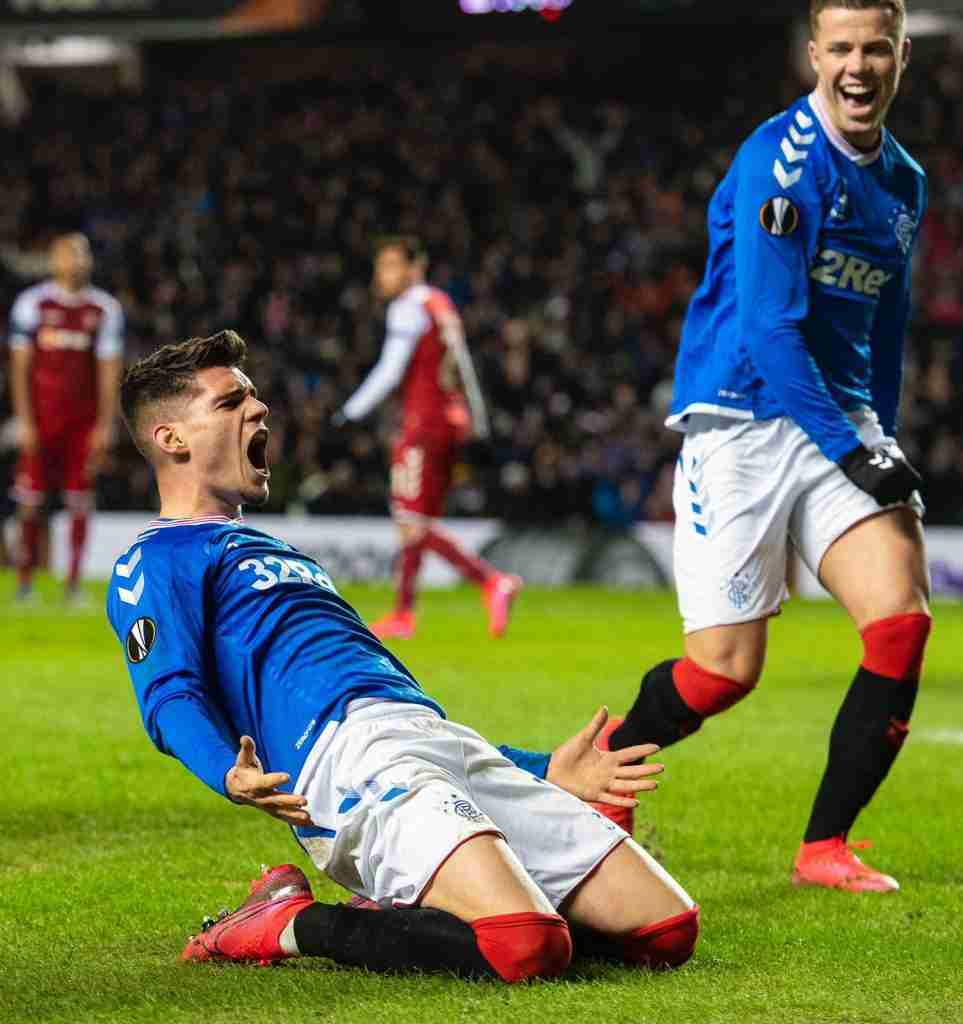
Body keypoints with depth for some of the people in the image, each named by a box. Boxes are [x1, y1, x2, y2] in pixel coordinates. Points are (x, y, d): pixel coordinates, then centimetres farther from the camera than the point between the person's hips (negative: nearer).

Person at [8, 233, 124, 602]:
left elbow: (109, 371, 5)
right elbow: (20, 367, 0)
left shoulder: (105, 309, 4)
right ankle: (25, 578, 10)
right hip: (41, 416, -1)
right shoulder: (32, 303, 0)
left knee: (80, 502, 0)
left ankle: (74, 582, 6)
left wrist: (106, 425, -1)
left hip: (84, 420, 1)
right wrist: (24, 421, -6)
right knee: (30, 499, -1)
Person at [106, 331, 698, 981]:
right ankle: (294, 924, -9)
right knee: (527, 949, -31)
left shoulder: (282, 557, 36)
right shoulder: (156, 562, 11)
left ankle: (404, 911, 6)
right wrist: (230, 777, -28)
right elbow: (169, 697, -7)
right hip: (350, 755, -8)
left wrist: (544, 773, 31)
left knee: (668, 928, -4)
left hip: (455, 750, 8)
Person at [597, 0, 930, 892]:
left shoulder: (904, 182, 13)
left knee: (902, 618, -15)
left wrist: (882, 437, 19)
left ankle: (826, 846, -3)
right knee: (725, 670, -7)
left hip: (843, 424, 6)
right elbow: (768, 327, -18)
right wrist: (852, 451, -20)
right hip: (743, 423, -6)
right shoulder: (781, 159, -12)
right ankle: (603, 766, 25)